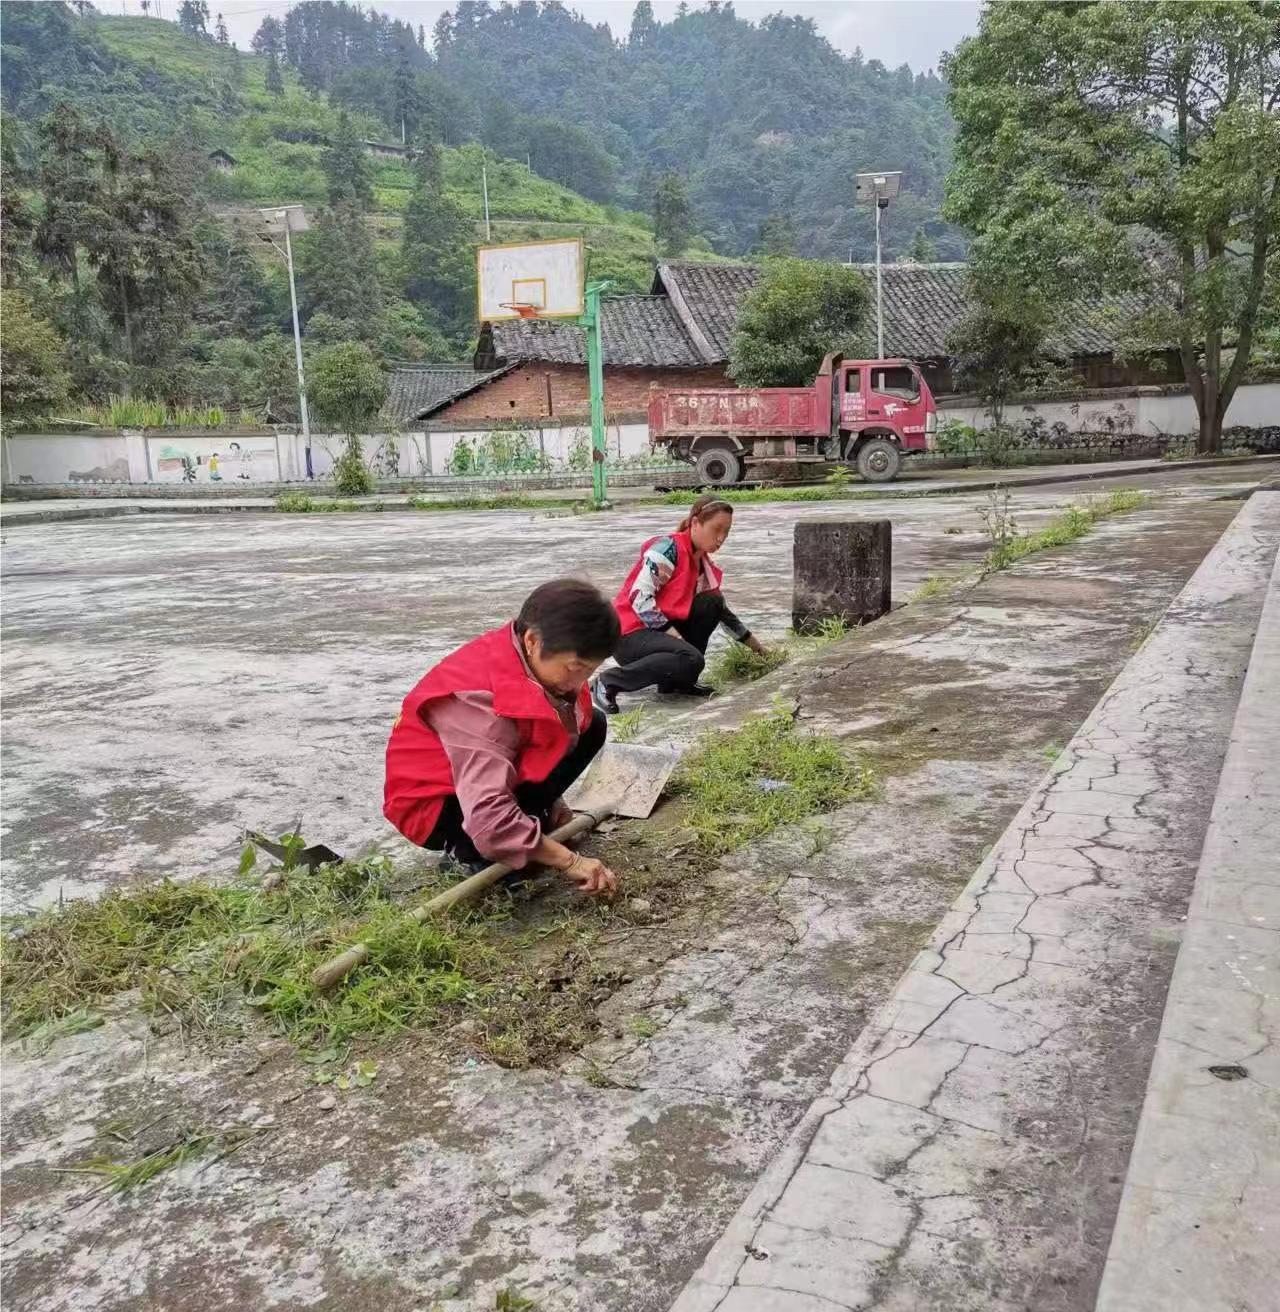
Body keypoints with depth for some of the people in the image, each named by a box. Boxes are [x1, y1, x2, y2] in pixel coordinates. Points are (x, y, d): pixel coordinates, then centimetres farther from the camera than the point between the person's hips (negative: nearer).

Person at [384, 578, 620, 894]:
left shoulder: (536, 659, -12)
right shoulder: (479, 701, -36)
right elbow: (490, 820, -41)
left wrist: (549, 798, 2)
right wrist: (571, 862, -35)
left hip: (492, 773, 8)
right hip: (435, 805, -8)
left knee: (591, 726, -2)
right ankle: (469, 849, -4)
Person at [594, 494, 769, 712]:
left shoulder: (703, 563, 10)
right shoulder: (668, 548, -16)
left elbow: (721, 609, 21)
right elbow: (640, 598, -23)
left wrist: (754, 643, 20)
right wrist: (673, 634, -21)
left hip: (663, 631, 8)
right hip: (629, 634, -8)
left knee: (712, 604, -5)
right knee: (691, 660, -29)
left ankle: (677, 679, 2)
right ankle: (609, 681, -14)